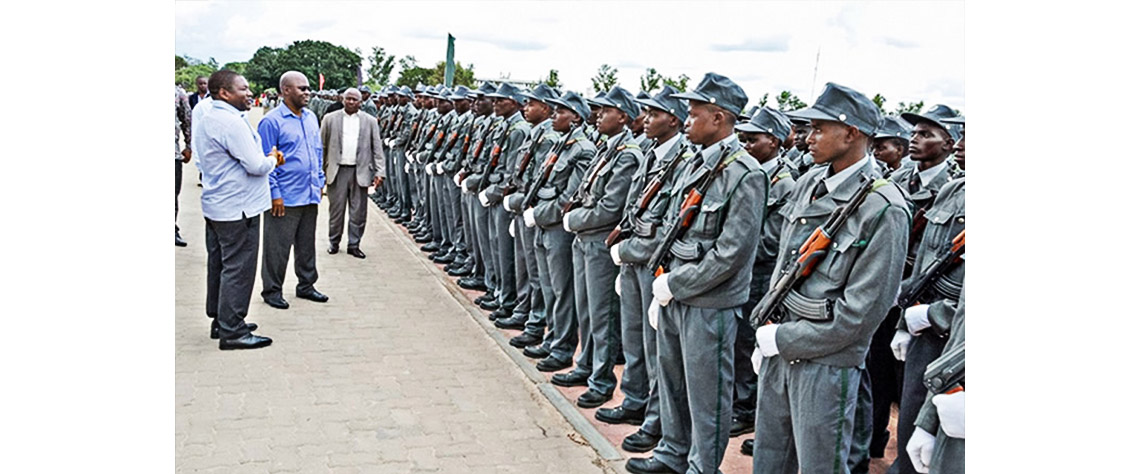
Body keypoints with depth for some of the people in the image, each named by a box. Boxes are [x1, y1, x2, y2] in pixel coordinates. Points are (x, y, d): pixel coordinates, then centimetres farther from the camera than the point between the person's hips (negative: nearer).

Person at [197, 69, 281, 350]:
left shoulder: (208, 120, 14)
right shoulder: (231, 122, -19)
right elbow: (255, 166, -22)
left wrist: (265, 159, 9)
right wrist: (272, 160, -1)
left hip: (215, 207, 10)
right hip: (238, 208, -10)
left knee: (219, 264, 16)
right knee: (238, 268, -5)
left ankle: (220, 321, 27)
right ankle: (232, 332, 0)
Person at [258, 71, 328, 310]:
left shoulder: (311, 118, 10)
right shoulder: (272, 121, -11)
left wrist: (319, 182, 15)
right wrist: (275, 194, -14)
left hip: (310, 195, 7)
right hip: (285, 198, -7)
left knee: (307, 243, 15)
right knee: (278, 246, 2)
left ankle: (306, 285, 28)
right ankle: (272, 290, 15)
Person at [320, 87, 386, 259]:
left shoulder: (370, 121, 7)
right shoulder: (330, 119, 6)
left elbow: (377, 148, 5)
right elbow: (322, 146, 8)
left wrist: (379, 172, -3)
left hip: (360, 172, 1)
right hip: (337, 171, 0)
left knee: (358, 211, 3)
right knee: (336, 209, 5)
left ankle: (354, 245, 13)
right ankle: (334, 243, 18)